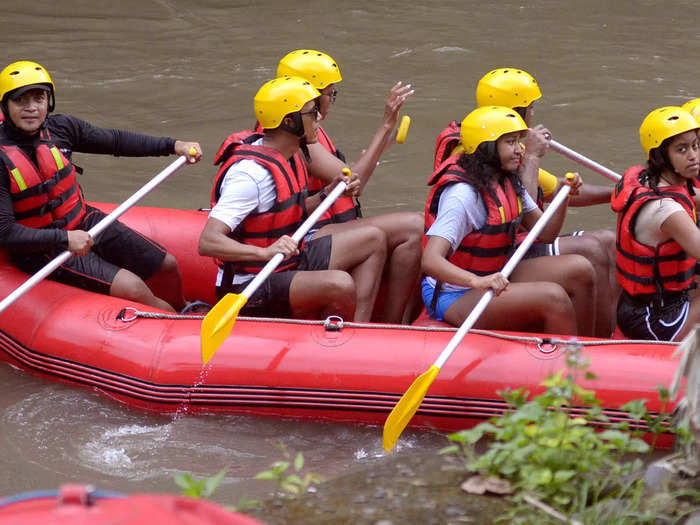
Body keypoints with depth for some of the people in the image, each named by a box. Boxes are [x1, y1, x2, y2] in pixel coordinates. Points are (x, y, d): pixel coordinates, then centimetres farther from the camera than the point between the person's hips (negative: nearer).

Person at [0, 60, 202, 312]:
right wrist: (64, 239, -29)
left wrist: (172, 145, 5)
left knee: (167, 266, 11)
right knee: (133, 289, -20)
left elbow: (115, 141, 10)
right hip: (42, 249, -7)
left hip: (84, 222, 7)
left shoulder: (60, 128, -6)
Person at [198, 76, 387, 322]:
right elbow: (207, 242, -33)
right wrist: (265, 252, -45)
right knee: (340, 285, -33)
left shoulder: (291, 156, 6)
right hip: (250, 289, -10)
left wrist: (327, 193, 8)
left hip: (288, 264, 10)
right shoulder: (251, 172, -24)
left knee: (374, 239, 10)